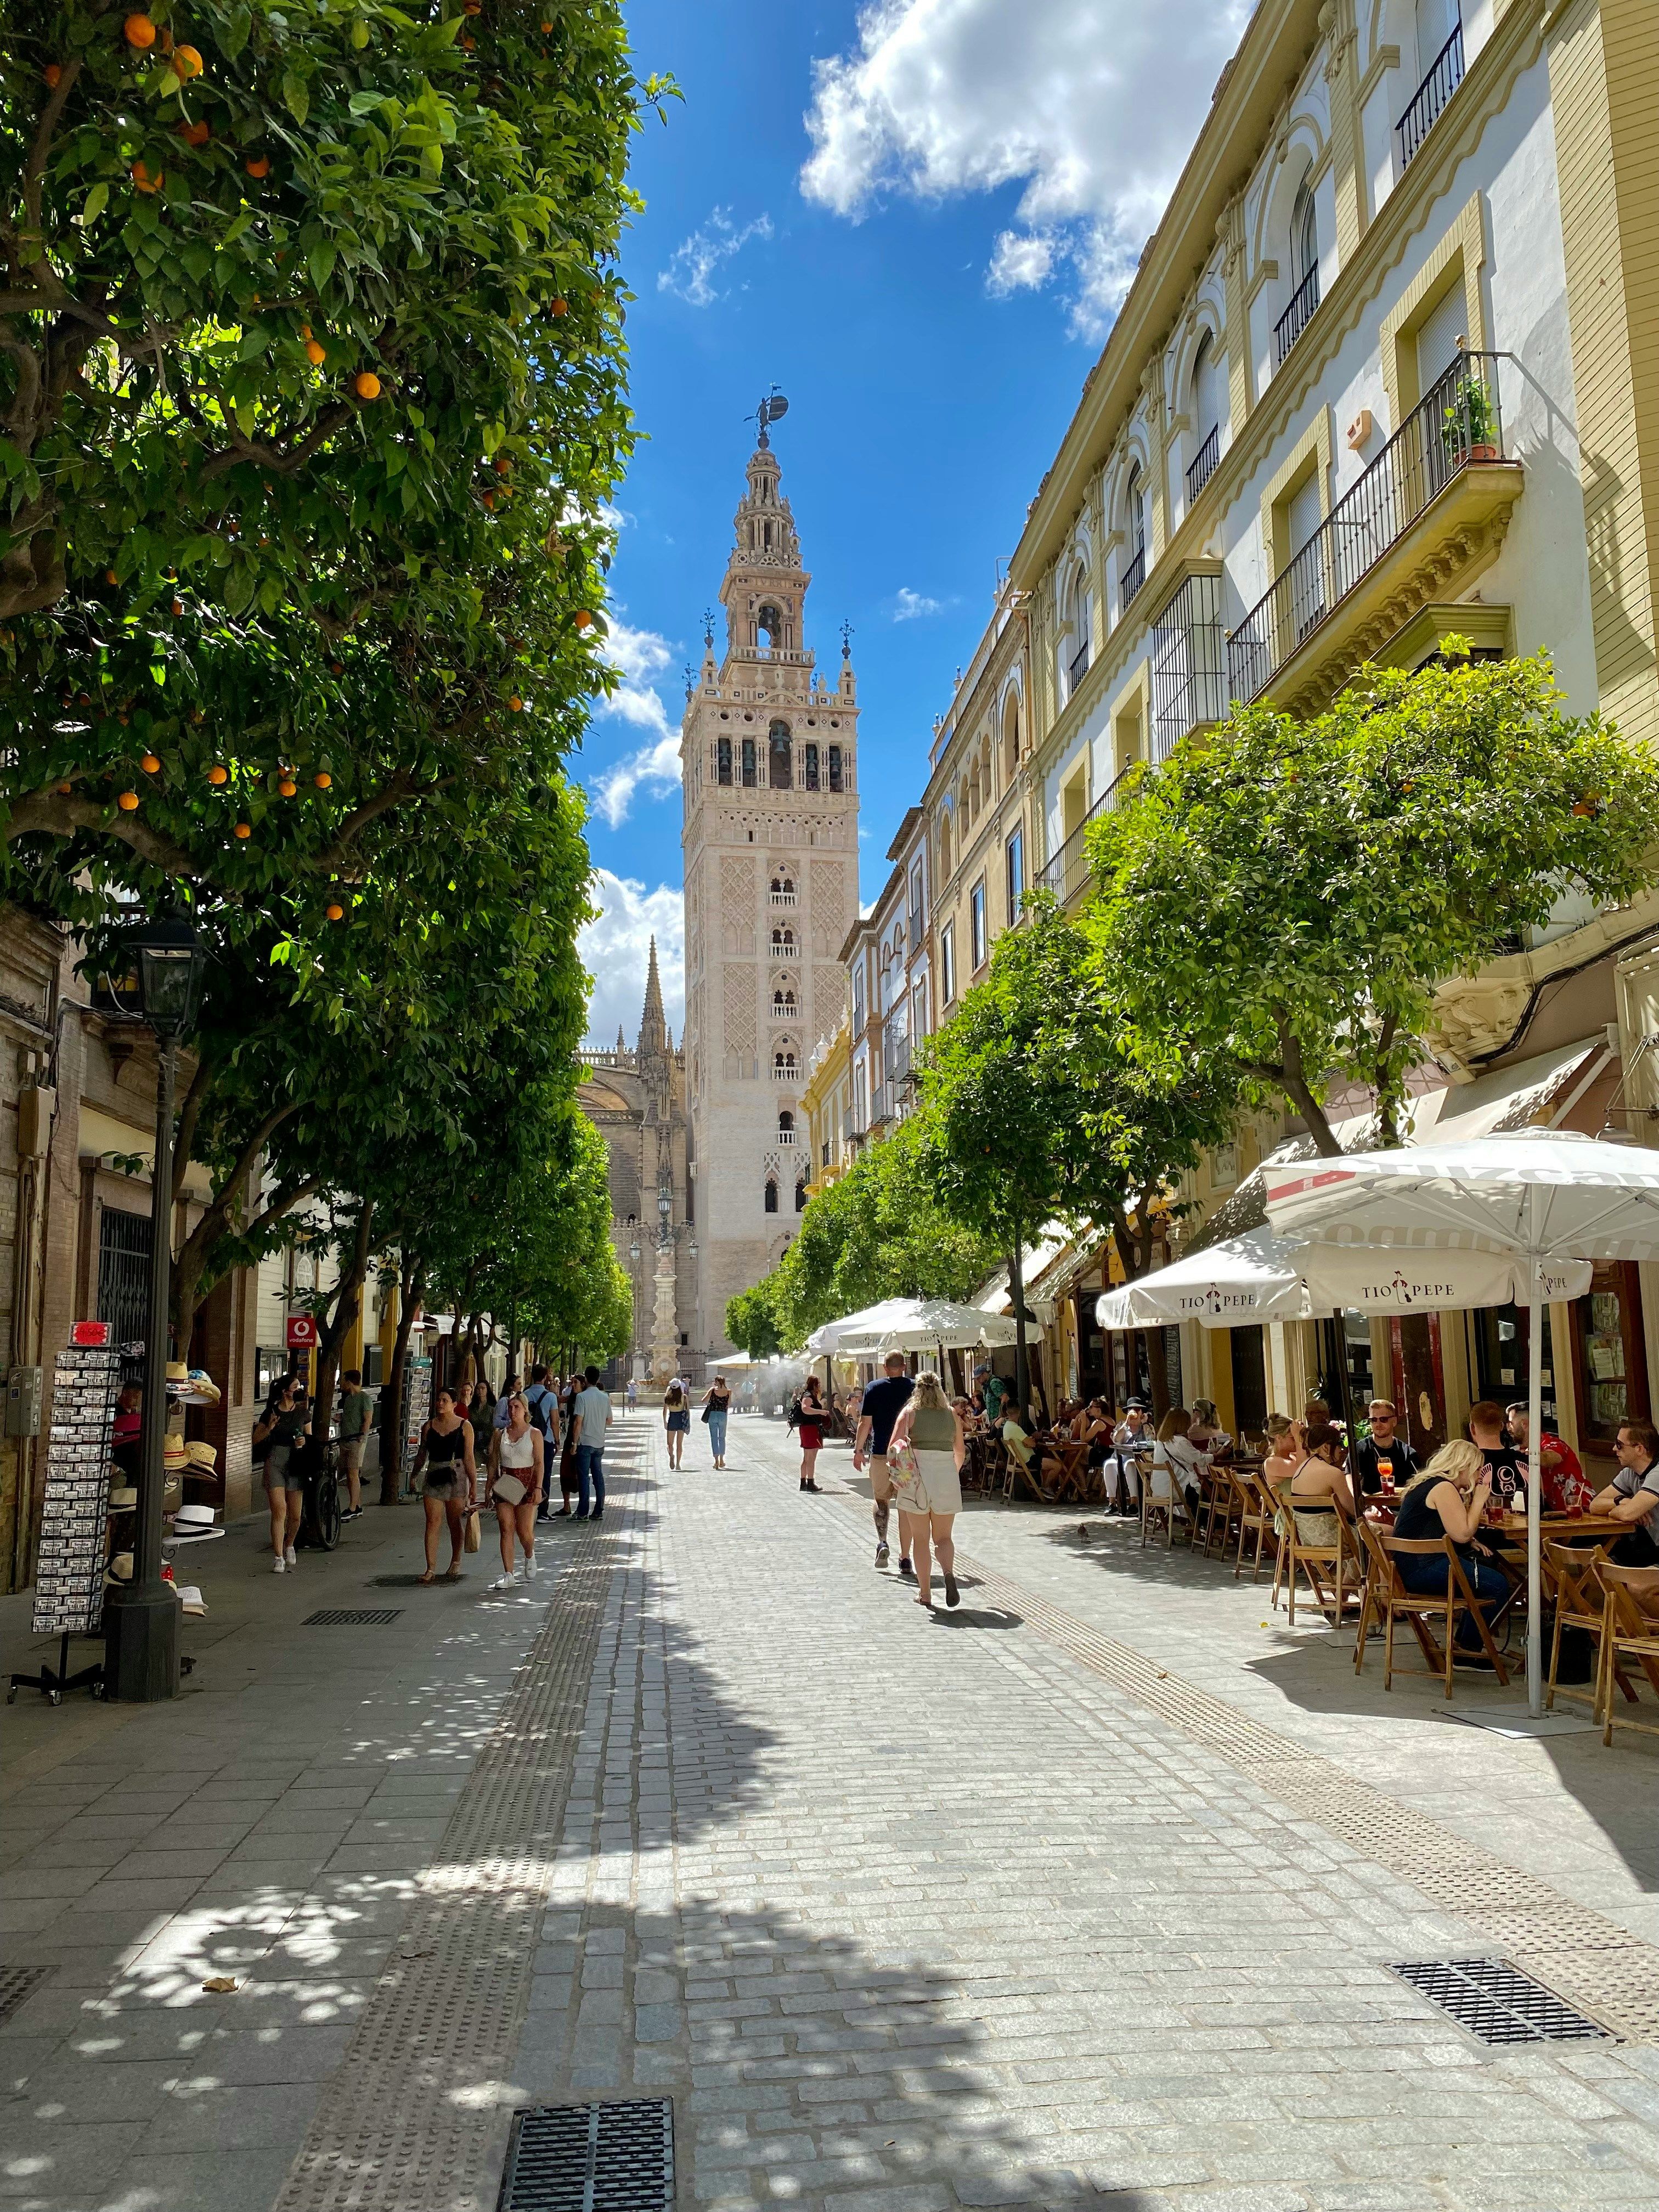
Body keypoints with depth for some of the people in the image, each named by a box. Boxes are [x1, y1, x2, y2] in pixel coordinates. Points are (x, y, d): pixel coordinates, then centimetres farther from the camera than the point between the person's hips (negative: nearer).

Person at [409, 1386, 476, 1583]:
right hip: (434, 1476, 2)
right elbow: (422, 1455, 17)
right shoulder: (429, 1426, 7)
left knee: (455, 1523, 8)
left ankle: (455, 1563, 26)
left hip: (456, 1476, -2)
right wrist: (413, 1475, 17)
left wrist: (474, 1484, -6)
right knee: (432, 1522, -4)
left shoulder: (464, 1426, -1)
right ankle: (431, 1569, -3)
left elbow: (469, 1458, -3)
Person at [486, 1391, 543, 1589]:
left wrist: (538, 1488, -13)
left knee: (525, 1531, -3)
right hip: (504, 1485, 3)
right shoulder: (500, 1434, 9)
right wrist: (490, 1487, 5)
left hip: (525, 1484, -3)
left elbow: (540, 1463, -5)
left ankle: (529, 1556, 30)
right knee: (506, 1530, -3)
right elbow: (493, 1463, 11)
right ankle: (508, 1575, -1)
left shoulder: (534, 1434, 0)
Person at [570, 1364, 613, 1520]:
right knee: (598, 1477, 10)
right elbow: (609, 1421, 13)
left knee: (584, 1478, -3)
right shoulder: (605, 1397, 6)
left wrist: (575, 1442, -8)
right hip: (600, 1443, 5)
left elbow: (578, 1421, -15)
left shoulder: (582, 1396, -11)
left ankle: (583, 1513, -3)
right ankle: (599, 1512, 12)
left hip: (585, 1442, -5)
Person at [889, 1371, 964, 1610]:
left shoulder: (909, 1413, -1)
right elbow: (960, 1451, 13)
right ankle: (948, 1572, -17)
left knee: (920, 1538, 10)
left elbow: (895, 1445, -12)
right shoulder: (952, 1415, 7)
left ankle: (925, 1593, 10)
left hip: (917, 1479, -2)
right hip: (947, 1477, 2)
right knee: (943, 1537, 12)